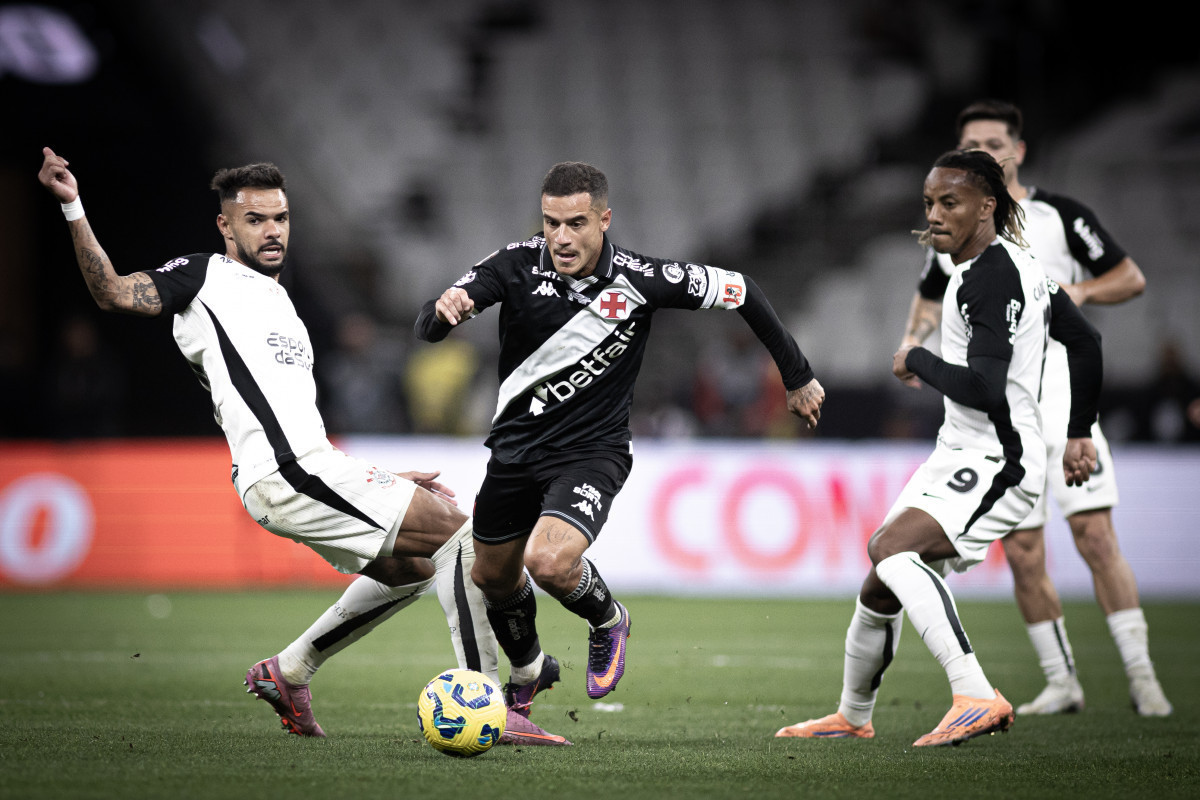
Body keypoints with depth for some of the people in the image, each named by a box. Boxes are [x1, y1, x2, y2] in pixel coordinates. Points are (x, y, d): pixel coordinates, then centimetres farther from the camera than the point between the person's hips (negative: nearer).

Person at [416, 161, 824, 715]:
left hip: (591, 451, -4)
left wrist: (798, 378, 2)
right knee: (493, 578, 18)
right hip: (515, 446, 4)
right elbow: (427, 328, -18)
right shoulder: (518, 264, -14)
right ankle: (528, 672, 51)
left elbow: (740, 291, -5)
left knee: (549, 561, -28)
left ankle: (607, 619, 8)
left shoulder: (638, 281, -18)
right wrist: (442, 311, -44)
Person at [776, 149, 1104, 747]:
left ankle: (977, 698, -38)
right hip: (960, 455, 10)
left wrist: (916, 361, -11)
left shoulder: (990, 277, -18)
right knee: (879, 589, 15)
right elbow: (1085, 342, 23)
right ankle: (853, 716, 37)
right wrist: (1078, 434, 29)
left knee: (893, 549, -31)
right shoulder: (1011, 261, 13)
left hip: (998, 465, -10)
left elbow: (983, 389, -28)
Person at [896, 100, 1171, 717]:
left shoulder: (1060, 216, 0)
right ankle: (1061, 683, 12)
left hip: (1061, 396, -3)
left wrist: (1081, 290, -14)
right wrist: (913, 342, 5)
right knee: (1023, 556, 1)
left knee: (1095, 536, -12)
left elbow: (1131, 278, 5)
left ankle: (1141, 676, -7)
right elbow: (930, 301, 26)